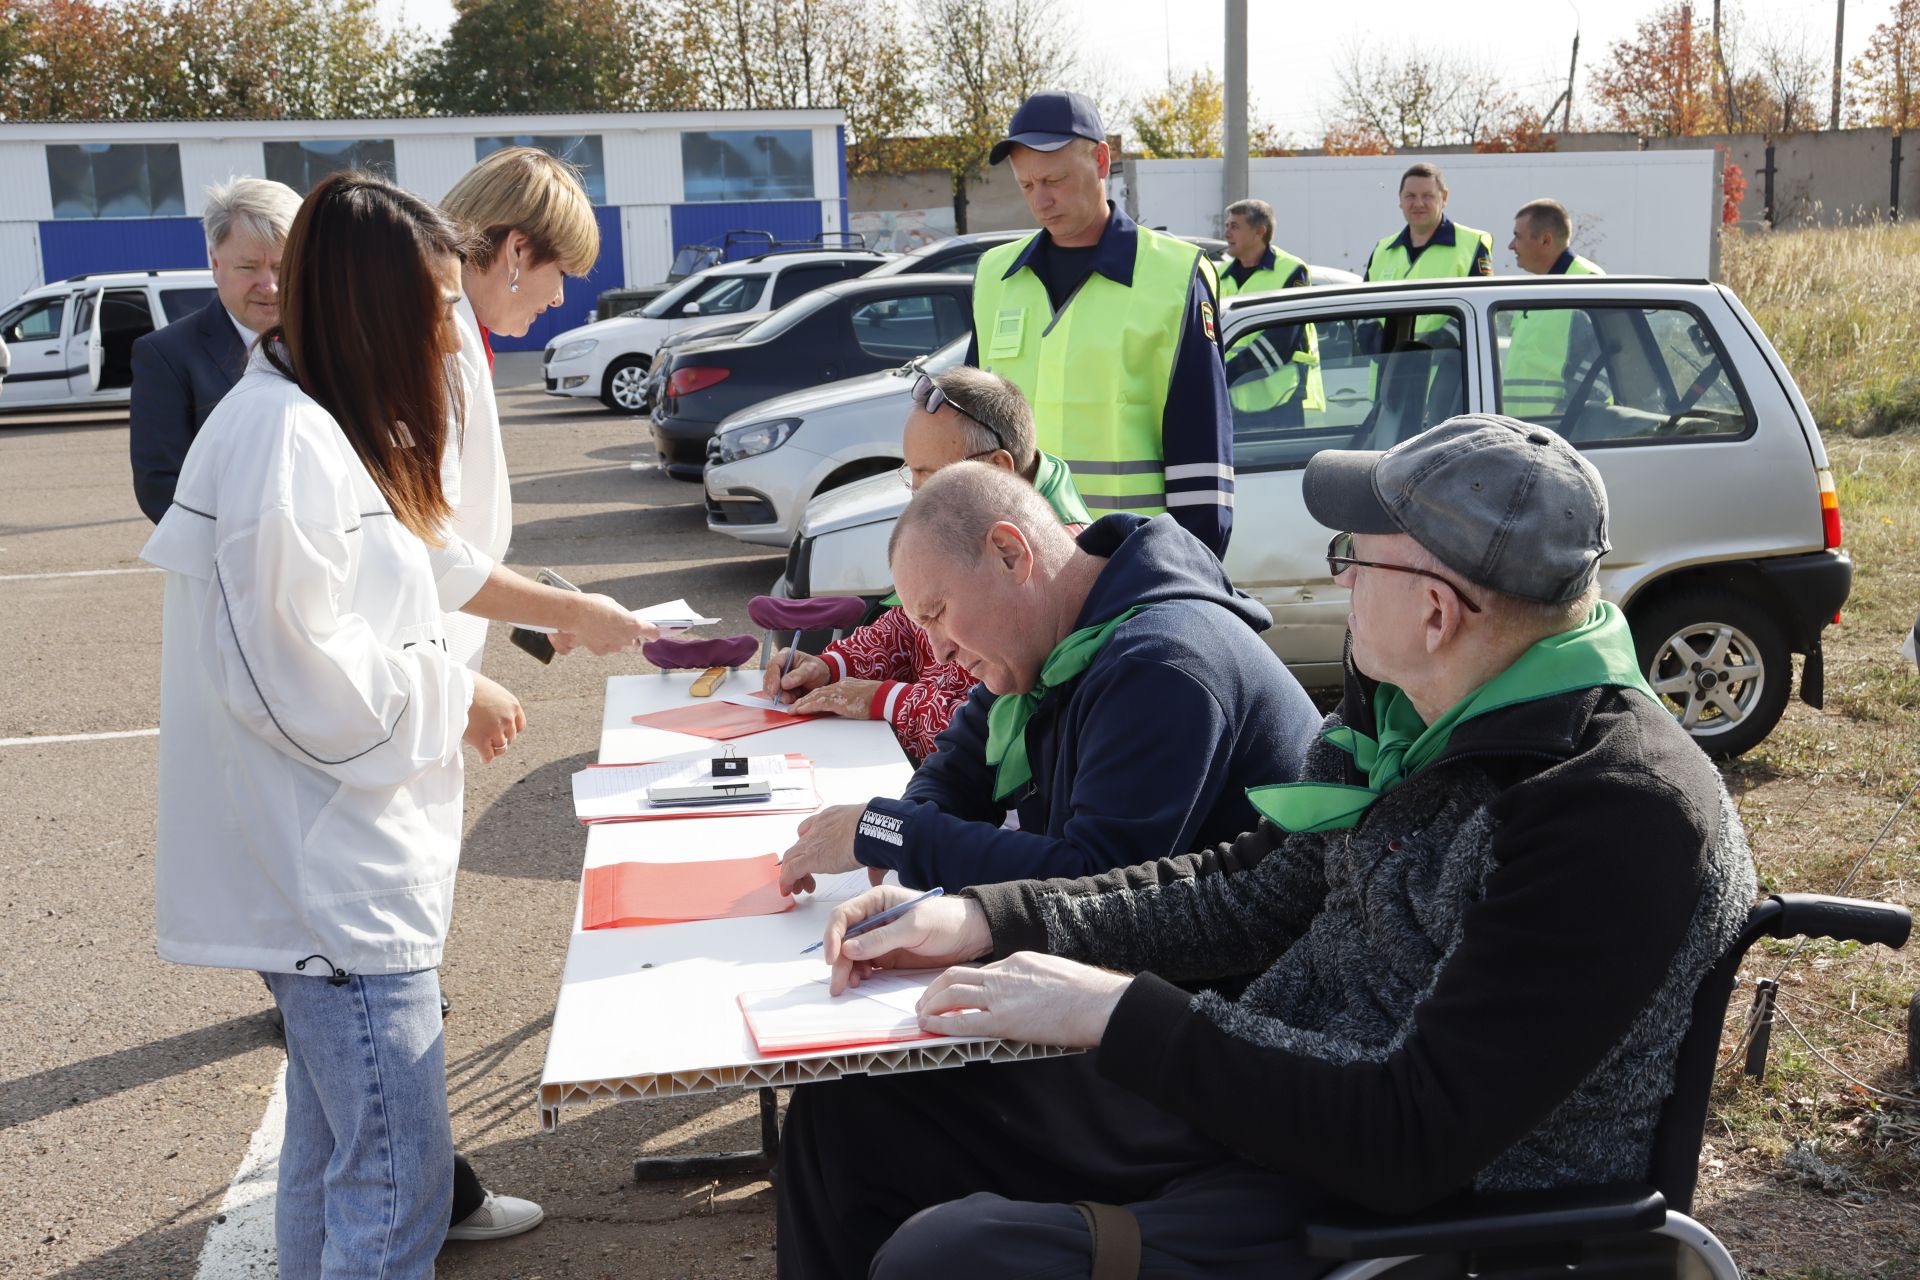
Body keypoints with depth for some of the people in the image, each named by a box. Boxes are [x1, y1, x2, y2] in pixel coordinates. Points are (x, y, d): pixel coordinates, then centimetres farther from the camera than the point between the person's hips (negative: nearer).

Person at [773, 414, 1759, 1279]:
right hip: (1246, 1100, 8)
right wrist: (986, 920, 1)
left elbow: (1417, 1141, -27)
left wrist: (1119, 1013, -24)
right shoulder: (1417, 716, 2)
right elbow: (1248, 889, 10)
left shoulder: (1623, 814, -25)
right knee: (852, 1111, 6)